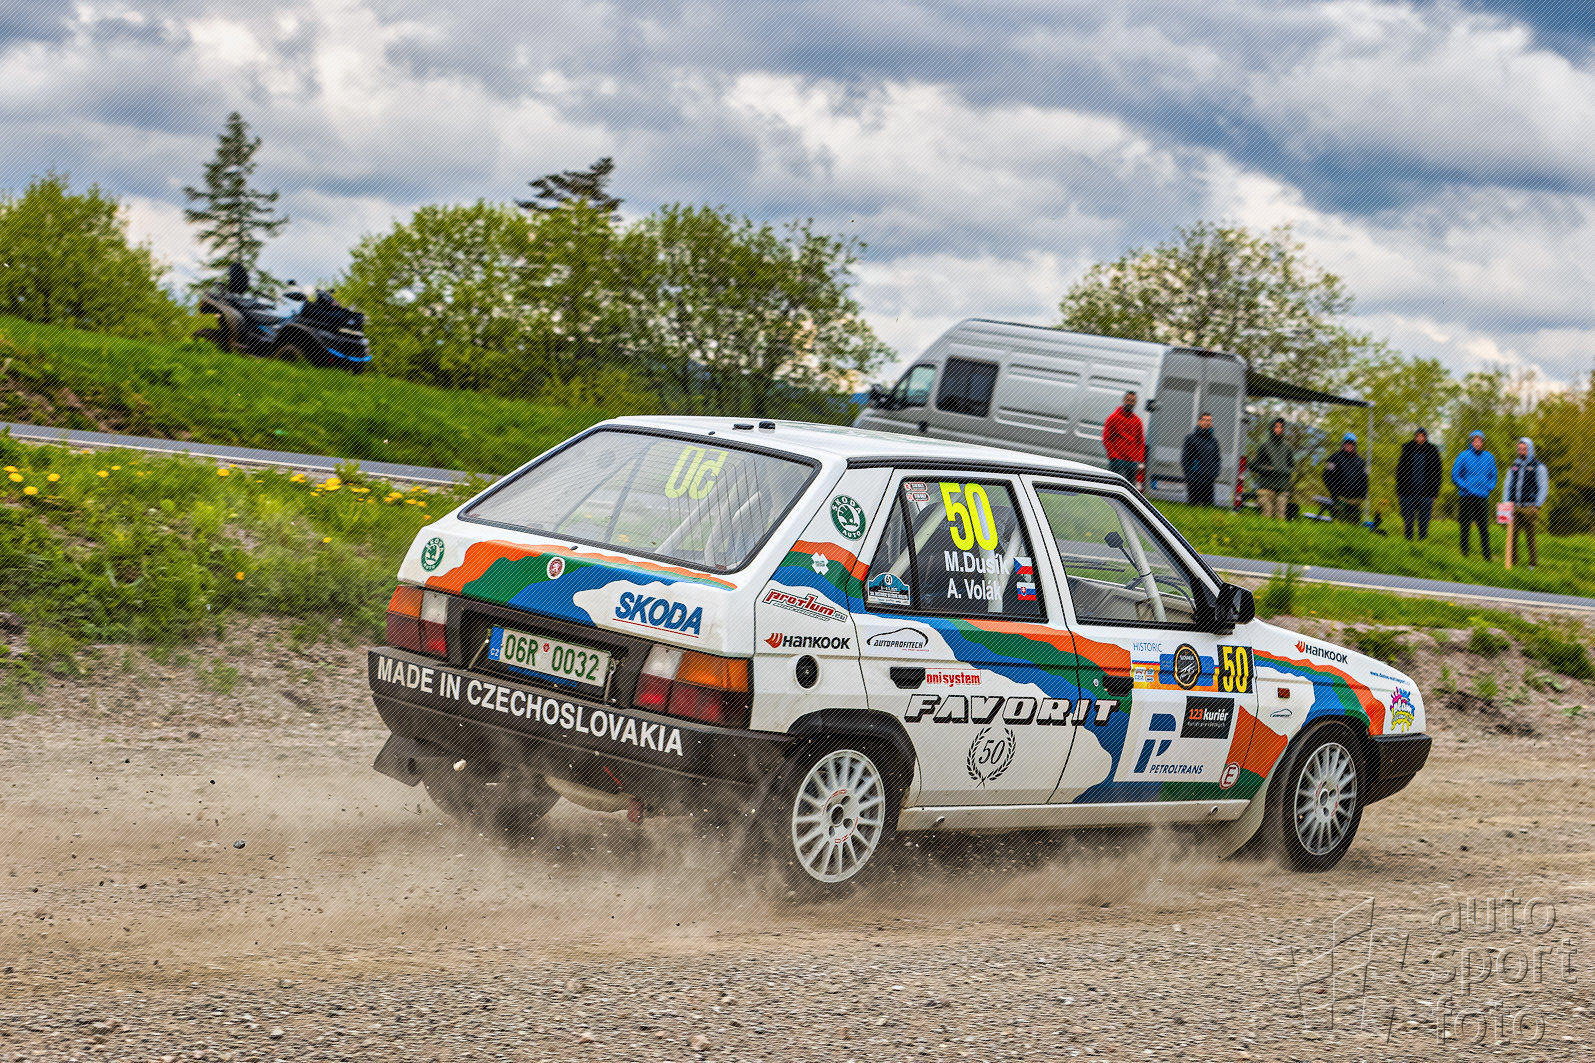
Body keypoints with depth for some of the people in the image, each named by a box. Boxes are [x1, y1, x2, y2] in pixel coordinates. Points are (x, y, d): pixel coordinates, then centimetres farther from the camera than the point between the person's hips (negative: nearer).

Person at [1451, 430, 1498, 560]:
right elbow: (1455, 475, -2)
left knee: (1484, 527, 1)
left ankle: (1487, 554, 5)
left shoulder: (1489, 457, 8)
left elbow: (1494, 475, 18)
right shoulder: (1463, 456, -2)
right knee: (1465, 526, 0)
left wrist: (1489, 487, 2)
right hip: (1466, 497, -2)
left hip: (1483, 497, 2)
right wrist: (1465, 487, -11)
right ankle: (1464, 553, 7)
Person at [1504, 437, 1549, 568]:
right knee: (1512, 535, 0)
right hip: (1514, 507, 5)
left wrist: (1537, 505, -8)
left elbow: (1543, 488, -1)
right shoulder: (1514, 466, 16)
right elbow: (1508, 486, 20)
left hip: (1529, 507, -5)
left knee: (1530, 536, -4)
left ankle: (1533, 563, 3)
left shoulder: (1538, 466, 2)